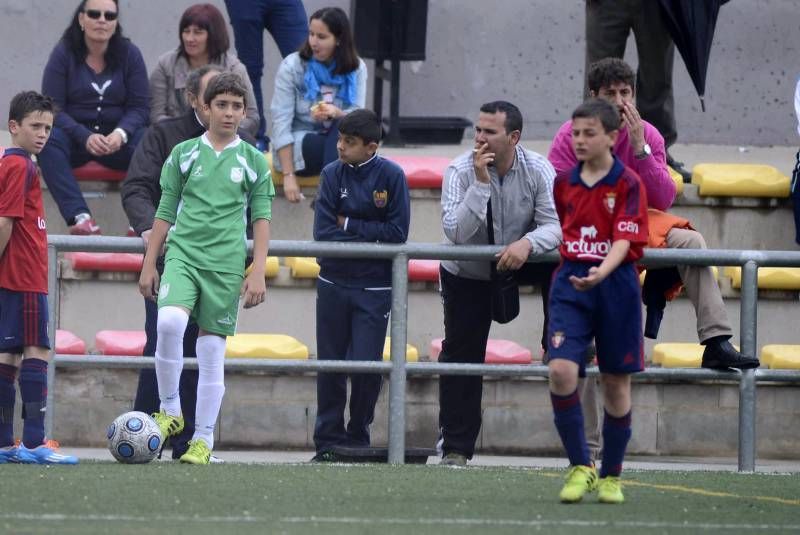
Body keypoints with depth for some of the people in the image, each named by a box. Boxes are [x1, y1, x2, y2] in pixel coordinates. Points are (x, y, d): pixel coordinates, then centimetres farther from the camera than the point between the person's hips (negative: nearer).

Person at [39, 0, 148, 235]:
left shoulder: (129, 54, 4)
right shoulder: (64, 53, 0)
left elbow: (138, 107, 0)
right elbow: (53, 109, -7)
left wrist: (120, 134, -22)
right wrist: (86, 137, -23)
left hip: (117, 139, 1)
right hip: (74, 136, -1)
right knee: (48, 139, -35)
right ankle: (79, 217, -46)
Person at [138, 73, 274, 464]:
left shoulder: (253, 161, 8)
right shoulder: (184, 154, 9)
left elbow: (261, 219, 8)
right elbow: (165, 212, 12)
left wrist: (258, 272, -1)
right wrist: (149, 265, 9)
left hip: (226, 263, 0)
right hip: (182, 254, 0)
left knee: (212, 350, -1)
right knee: (169, 322, -26)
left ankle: (203, 440, 5)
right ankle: (170, 410, -11)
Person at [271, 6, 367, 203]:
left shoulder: (355, 68, 0)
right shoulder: (292, 66, -7)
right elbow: (281, 121, -12)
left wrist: (335, 113, -34)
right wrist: (288, 176, -21)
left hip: (337, 142, 3)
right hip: (298, 144, -3)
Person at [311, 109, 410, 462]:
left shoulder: (391, 176, -5)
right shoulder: (332, 174, 0)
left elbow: (397, 233, -10)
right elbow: (323, 232, -8)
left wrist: (349, 225, -9)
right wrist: (371, 237, -11)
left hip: (374, 287, -2)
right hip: (333, 283, 2)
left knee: (366, 366, -5)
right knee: (330, 366, 4)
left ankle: (358, 439, 11)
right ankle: (328, 442, 12)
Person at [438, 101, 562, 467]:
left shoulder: (537, 170, -17)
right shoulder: (460, 171, -21)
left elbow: (557, 225, -25)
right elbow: (456, 233, -33)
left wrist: (528, 243, -45)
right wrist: (481, 183, -39)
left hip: (520, 261, 1)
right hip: (467, 275, -1)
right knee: (460, 356, 0)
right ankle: (455, 447, 10)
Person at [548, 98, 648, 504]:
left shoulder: (628, 184, -7)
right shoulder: (564, 183, 7)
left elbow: (624, 241, -17)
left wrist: (601, 272, -33)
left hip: (615, 285, -3)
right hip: (570, 283, 3)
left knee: (615, 383, 6)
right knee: (561, 371, -16)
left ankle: (610, 476, 20)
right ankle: (580, 467, -5)